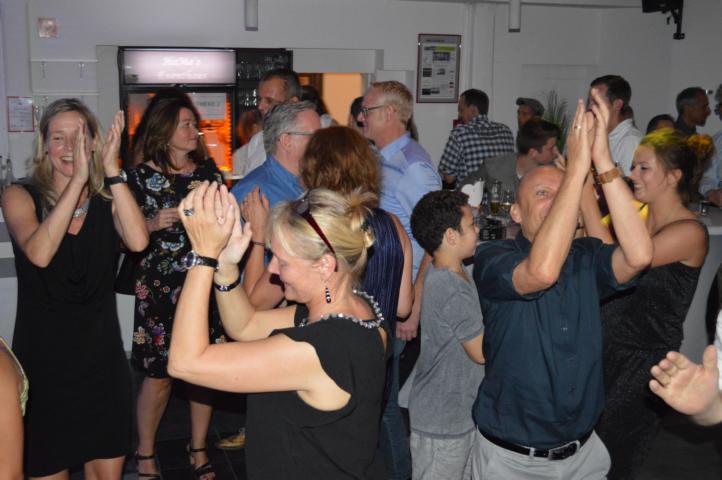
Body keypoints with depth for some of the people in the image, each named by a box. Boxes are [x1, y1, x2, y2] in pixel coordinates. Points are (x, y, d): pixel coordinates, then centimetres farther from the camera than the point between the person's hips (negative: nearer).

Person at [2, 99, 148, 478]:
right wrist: (77, 179, -28)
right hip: (43, 356, -2)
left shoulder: (107, 200, 1)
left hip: (101, 353, 2)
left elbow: (137, 241, -21)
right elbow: (39, 254, -26)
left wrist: (112, 170, -22)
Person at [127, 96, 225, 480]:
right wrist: (153, 224, -17)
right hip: (160, 288, -3)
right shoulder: (142, 175, -2)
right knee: (159, 373, 2)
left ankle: (198, 448, 25)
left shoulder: (208, 170, 8)